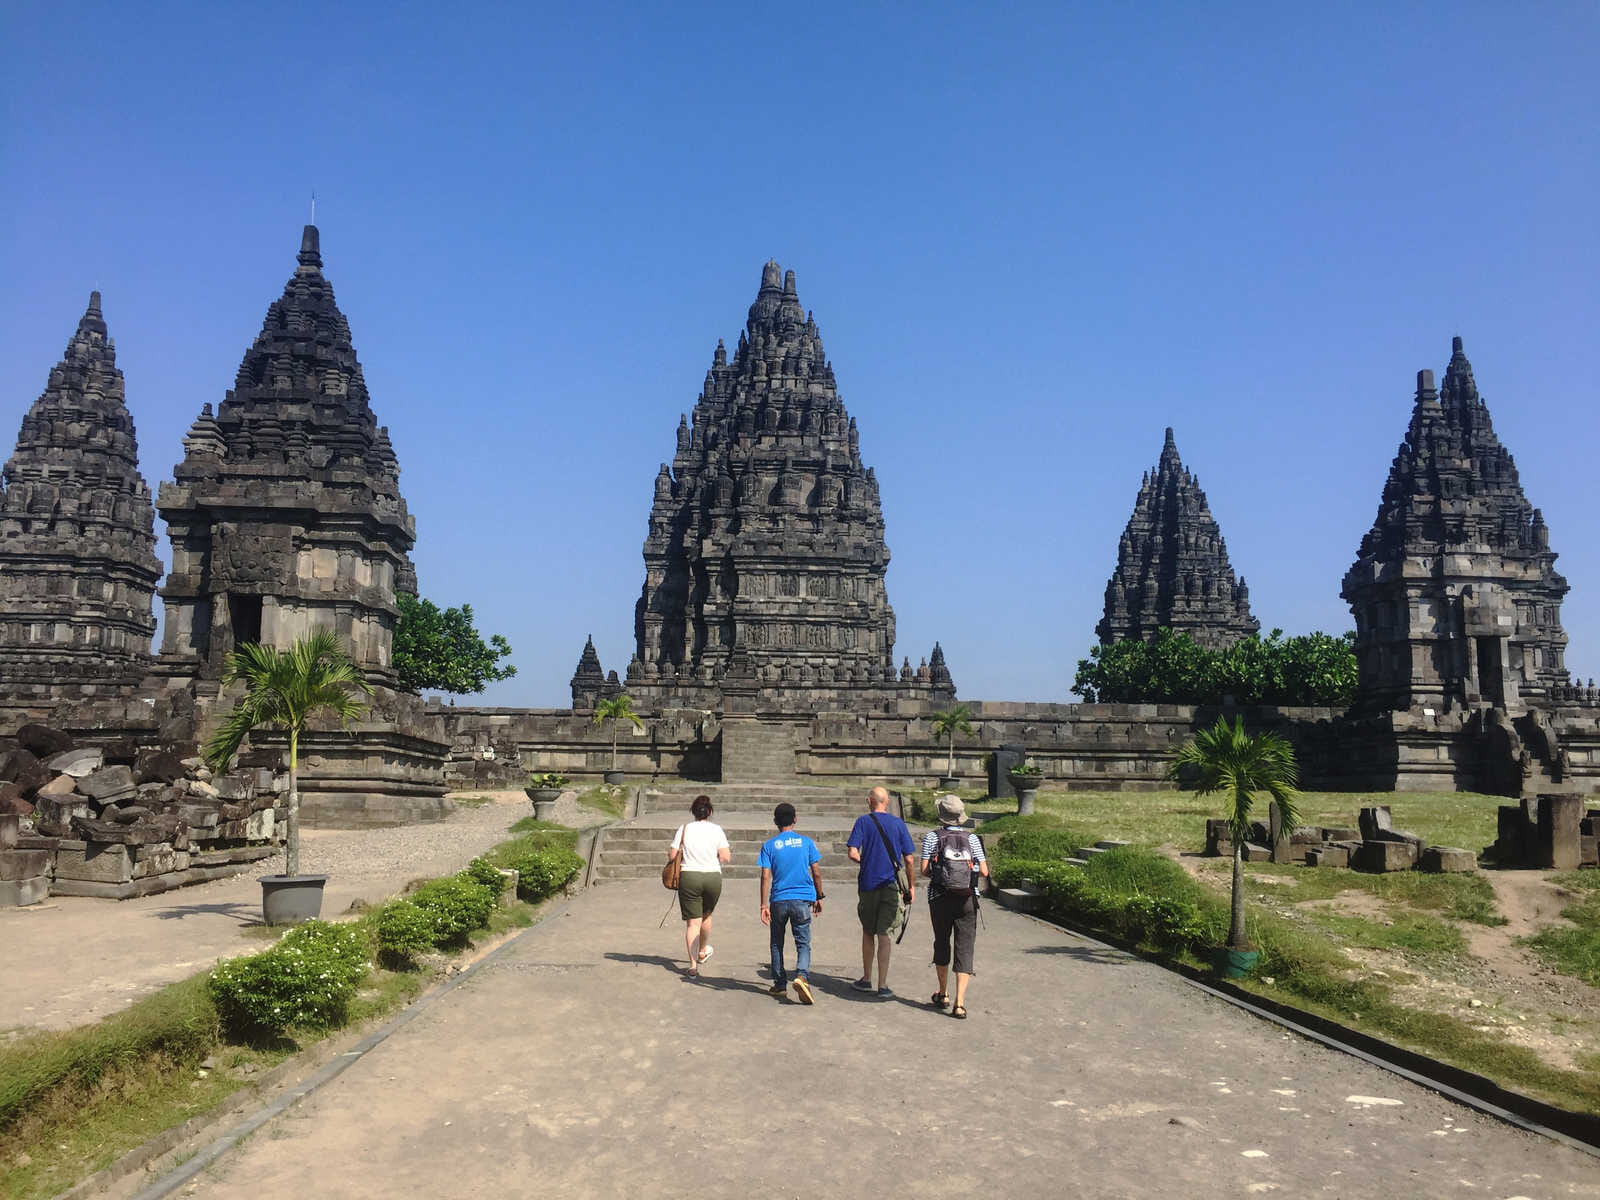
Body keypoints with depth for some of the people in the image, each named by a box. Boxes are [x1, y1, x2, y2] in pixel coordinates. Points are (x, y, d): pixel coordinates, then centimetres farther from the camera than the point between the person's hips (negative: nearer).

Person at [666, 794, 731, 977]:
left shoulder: (684, 829, -2)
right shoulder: (716, 829, -3)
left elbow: (672, 856, -2)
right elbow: (725, 857, -7)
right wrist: (728, 855, 15)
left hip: (689, 877, -1)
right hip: (713, 876, 1)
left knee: (692, 922, 3)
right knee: (706, 916, 23)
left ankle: (693, 964, -3)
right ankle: (703, 951, 43)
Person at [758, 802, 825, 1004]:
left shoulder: (769, 845, 0)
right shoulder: (806, 842, 3)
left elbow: (765, 877, -6)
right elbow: (816, 874, 3)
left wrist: (764, 906, -5)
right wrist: (819, 898, 15)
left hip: (778, 901, 0)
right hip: (802, 900, 0)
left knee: (777, 943, 16)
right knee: (803, 943, 3)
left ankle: (779, 983, 21)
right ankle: (802, 976, -21)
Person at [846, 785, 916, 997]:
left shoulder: (863, 822, -2)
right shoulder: (898, 824, 1)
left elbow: (853, 854, -11)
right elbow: (909, 860, 0)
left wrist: (866, 861, 10)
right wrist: (912, 886, 9)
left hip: (868, 884, 0)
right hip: (891, 885, 0)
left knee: (868, 932, 15)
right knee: (885, 934, 2)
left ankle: (866, 979, 26)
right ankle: (882, 985, -1)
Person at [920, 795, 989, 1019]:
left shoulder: (932, 837, -5)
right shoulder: (972, 838, -2)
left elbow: (924, 870, -9)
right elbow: (984, 872, -4)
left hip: (940, 899, 0)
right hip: (967, 900, 0)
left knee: (941, 943, 19)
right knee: (964, 949, 2)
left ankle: (943, 994, 31)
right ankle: (959, 1002, -8)